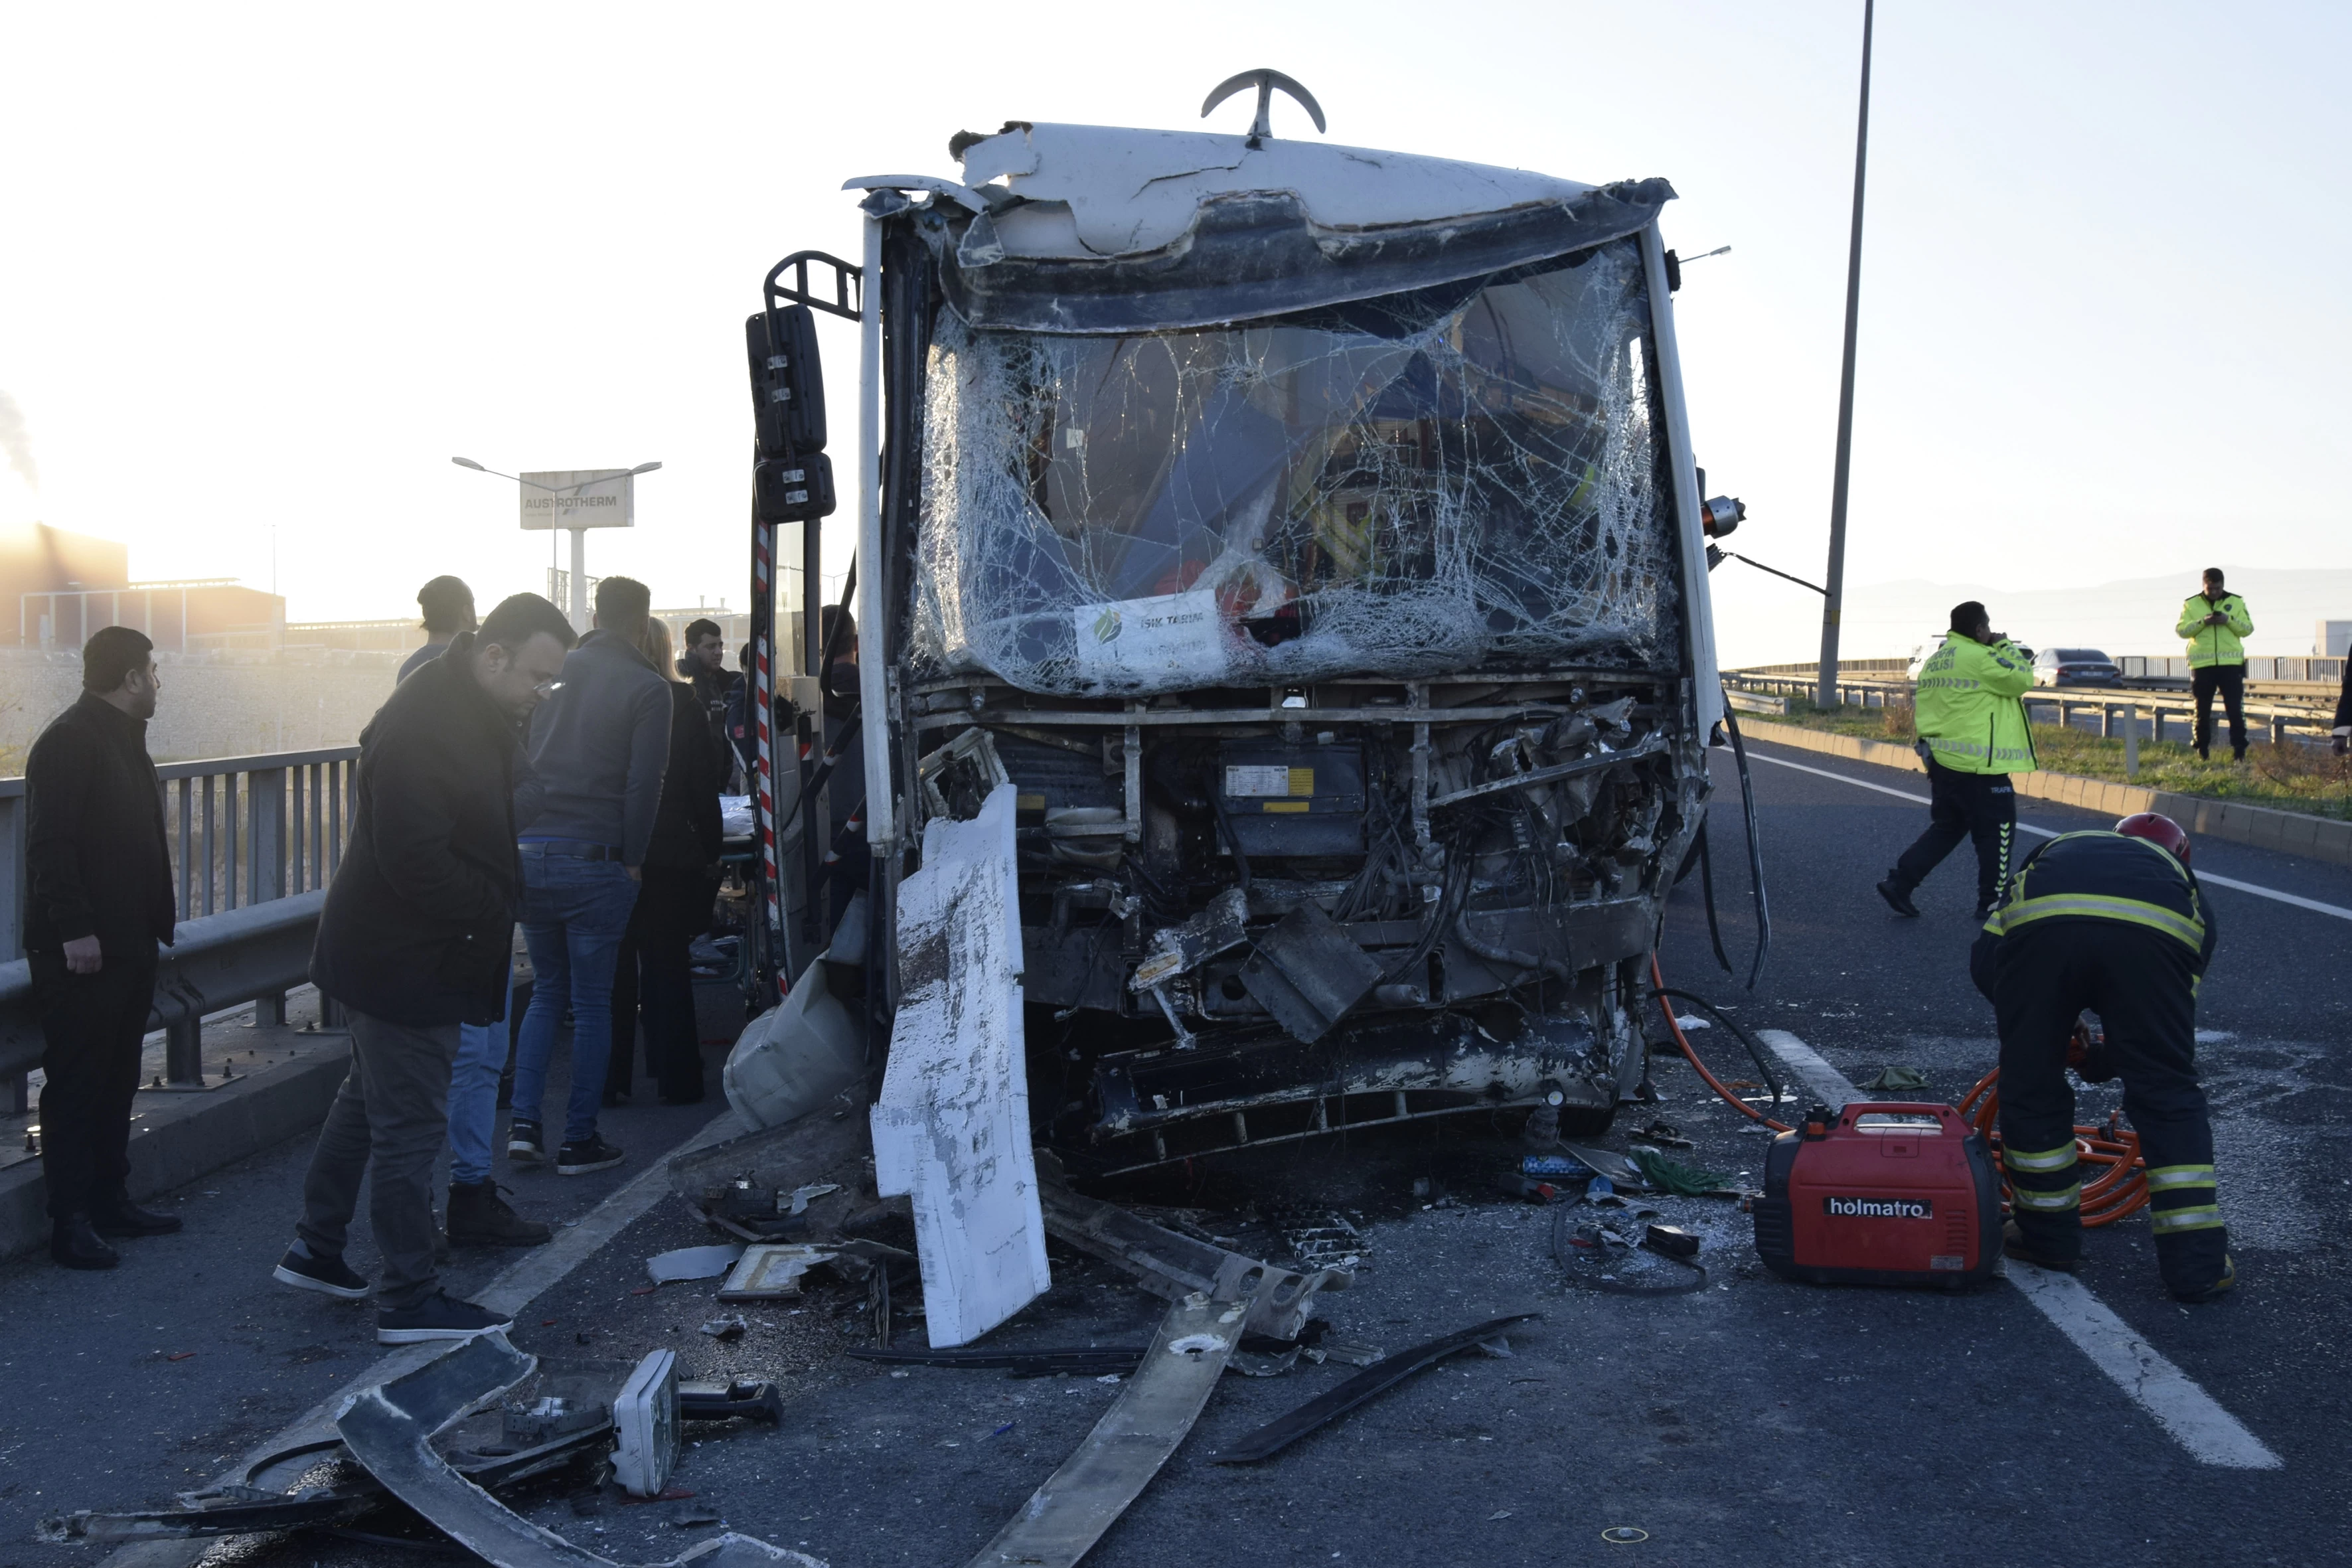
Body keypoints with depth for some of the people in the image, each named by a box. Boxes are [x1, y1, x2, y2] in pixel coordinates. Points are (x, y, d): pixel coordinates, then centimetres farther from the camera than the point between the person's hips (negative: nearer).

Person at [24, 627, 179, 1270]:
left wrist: (152, 925, 17)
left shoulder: (123, 740, 17)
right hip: (80, 951, -10)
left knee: (117, 1079, 14)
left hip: (127, 945, 10)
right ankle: (71, 1222, 1)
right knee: (75, 1085, -3)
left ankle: (110, 1200, 23)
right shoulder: (70, 741, -13)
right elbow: (51, 843, -20)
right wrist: (73, 929, -23)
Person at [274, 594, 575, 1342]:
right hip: (405, 959, -11)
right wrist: (494, 913, -18)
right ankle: (409, 1301, 6)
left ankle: (316, 1251, 37)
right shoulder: (421, 727, -26)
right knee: (409, 1124, -3)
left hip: (388, 950, 11)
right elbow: (415, 861, -30)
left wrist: (500, 900, 1)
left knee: (367, 1099, 22)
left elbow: (483, 826, 17)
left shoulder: (475, 711, 7)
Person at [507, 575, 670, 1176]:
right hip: (594, 862, -4)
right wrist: (632, 860, 0)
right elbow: (643, 784, -10)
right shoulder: (647, 687, -5)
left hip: (529, 855, 5)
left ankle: (524, 1123, 10)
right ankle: (579, 1140, 10)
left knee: (546, 990, 18)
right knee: (592, 1001, 6)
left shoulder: (555, 672, 9)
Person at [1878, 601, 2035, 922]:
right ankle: (1992, 902, 9)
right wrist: (2007, 647, 5)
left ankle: (1899, 882, 9)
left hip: (1941, 760, 9)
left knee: (1946, 828, 18)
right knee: (1996, 831, 4)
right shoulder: (1978, 657, -14)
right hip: (1978, 764, -9)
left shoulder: (1935, 660, 13)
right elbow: (2021, 679, -8)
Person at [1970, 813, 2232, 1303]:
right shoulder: (2188, 896, 41)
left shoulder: (2055, 852, 44)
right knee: (2168, 1096, 16)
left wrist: (2028, 1023, 46)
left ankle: (2047, 1236, 32)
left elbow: (1984, 959, 32)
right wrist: (2110, 1059, 53)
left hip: (2039, 922, 0)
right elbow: (2172, 1016, 36)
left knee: (2031, 1085, 20)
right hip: (2153, 933, 0)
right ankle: (2196, 1263, 19)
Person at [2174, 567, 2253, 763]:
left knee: (2235, 709, -4)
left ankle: (2239, 750, -1)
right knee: (2202, 710, 6)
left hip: (2231, 664, 0)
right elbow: (2181, 630, -1)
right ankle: (2202, 751, 14)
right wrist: (2202, 622, -15)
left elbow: (2248, 628, 3)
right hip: (2202, 664, 0)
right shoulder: (2191, 604, 6)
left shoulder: (2236, 602, 7)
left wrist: (2229, 620, -14)